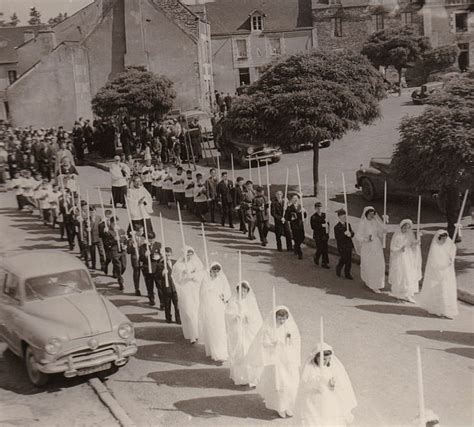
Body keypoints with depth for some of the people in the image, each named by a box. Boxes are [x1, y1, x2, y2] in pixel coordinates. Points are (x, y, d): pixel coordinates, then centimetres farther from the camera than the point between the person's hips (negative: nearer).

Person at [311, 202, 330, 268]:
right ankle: (316, 258, 26)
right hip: (318, 236, -4)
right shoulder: (313, 217, -8)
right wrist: (322, 225, -21)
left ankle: (325, 263, 13)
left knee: (325, 249, 5)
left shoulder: (324, 214, 7)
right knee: (320, 249, -4)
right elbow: (313, 226, -17)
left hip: (324, 235, 4)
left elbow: (327, 223, 17)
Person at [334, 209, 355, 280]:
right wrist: (344, 234, -28)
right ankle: (338, 269, 28)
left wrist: (350, 234, -18)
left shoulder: (348, 225, 9)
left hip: (349, 246, 5)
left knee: (349, 261, 7)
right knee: (343, 260, 0)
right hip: (342, 247, -5)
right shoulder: (337, 227, -10)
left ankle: (347, 274, 17)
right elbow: (337, 237, -17)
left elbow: (352, 233, 5)